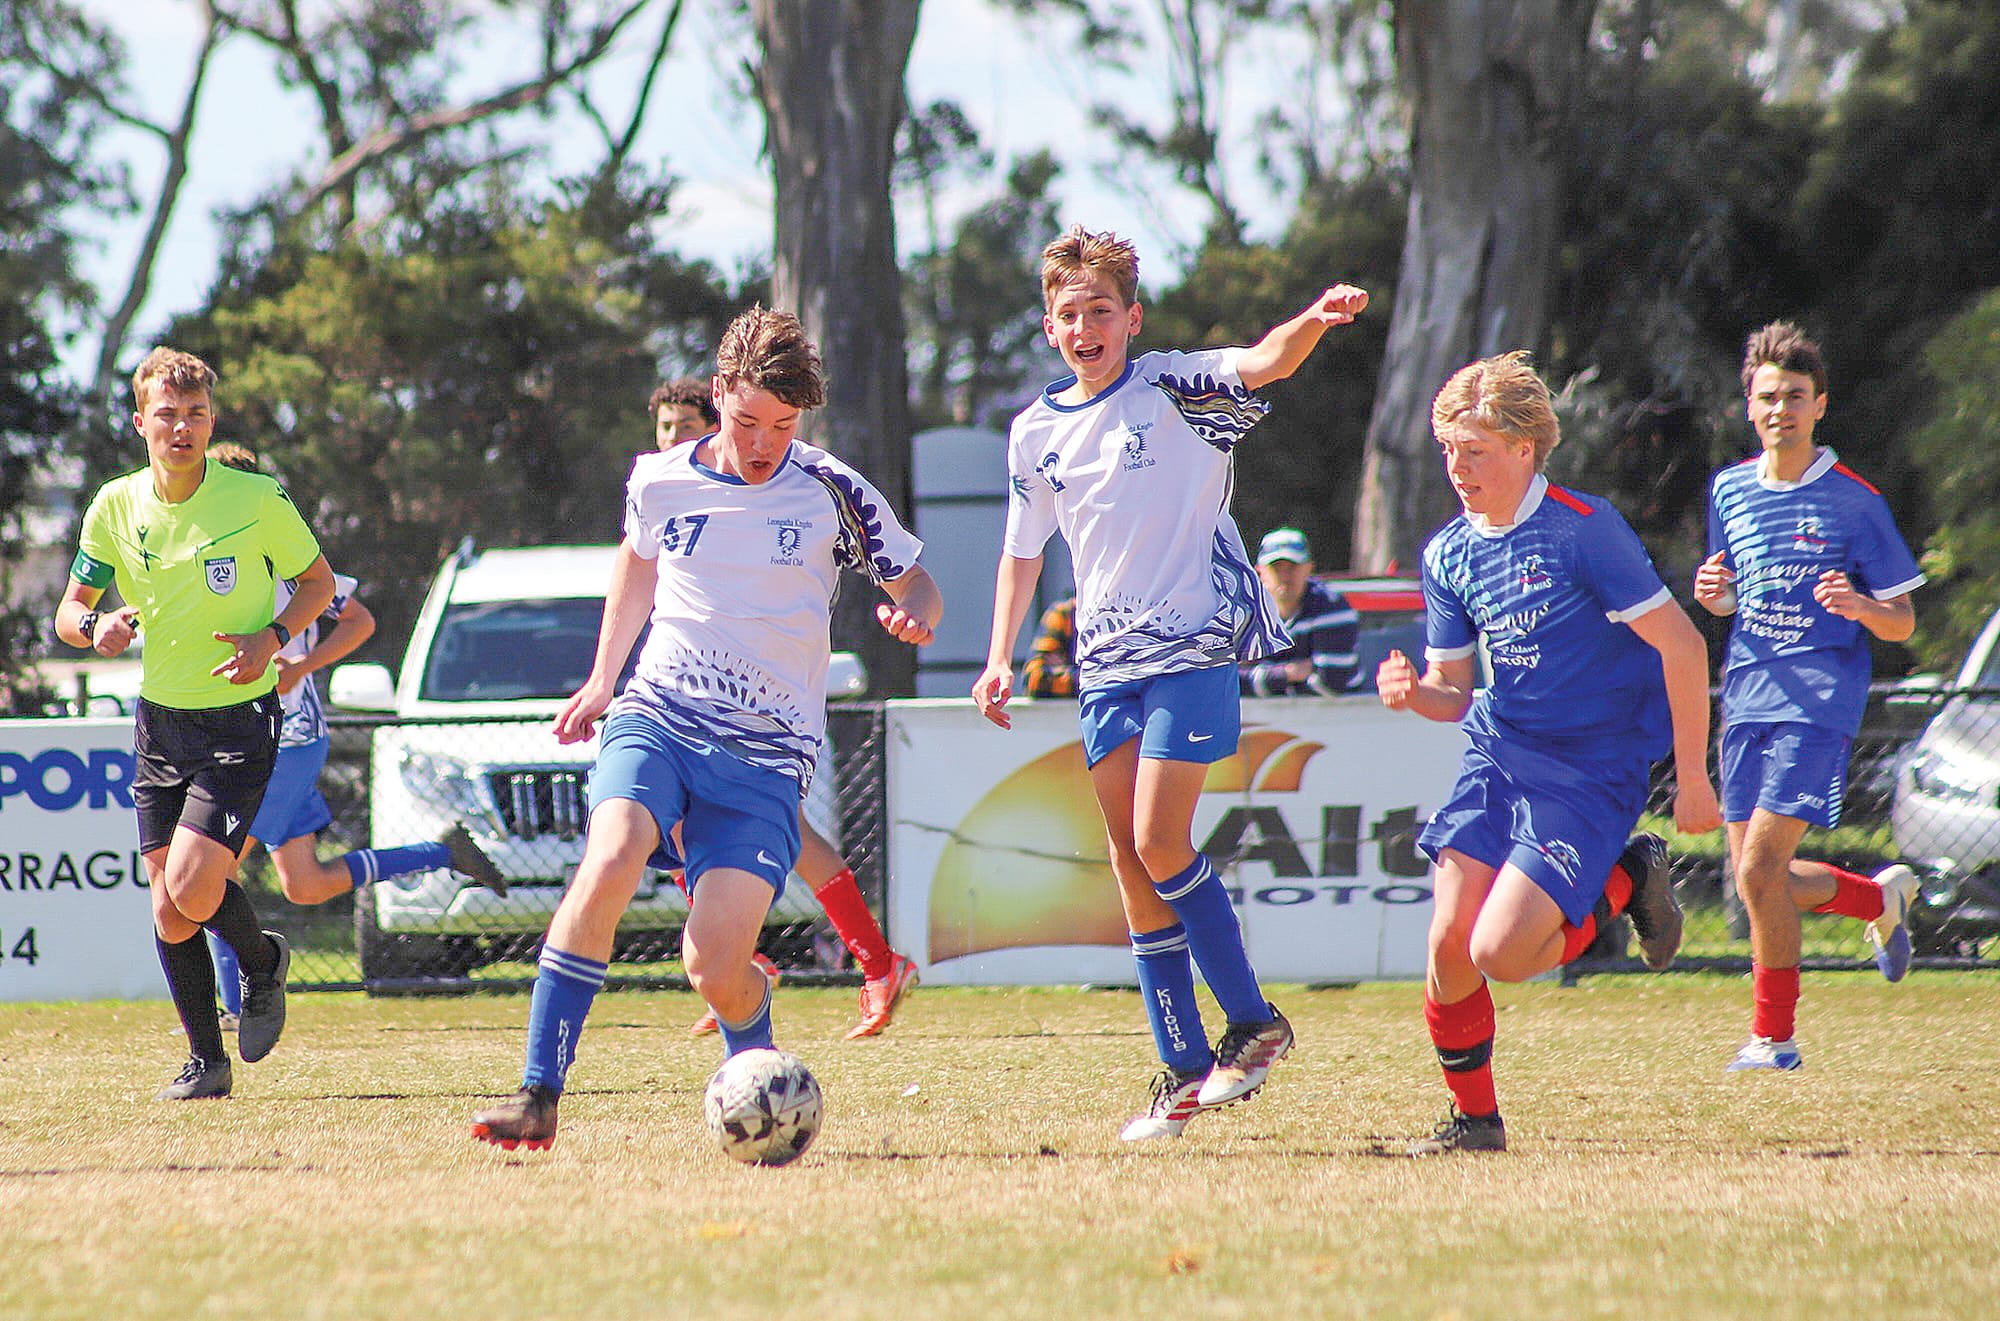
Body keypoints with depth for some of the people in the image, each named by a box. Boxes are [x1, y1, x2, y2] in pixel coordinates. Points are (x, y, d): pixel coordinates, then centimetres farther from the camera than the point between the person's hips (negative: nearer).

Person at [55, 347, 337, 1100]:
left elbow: (319, 581, 3)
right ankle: (206, 1062, 17)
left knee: (192, 887, -18)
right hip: (160, 721, 4)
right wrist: (96, 628, -16)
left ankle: (262, 960, 15)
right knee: (168, 910, 2)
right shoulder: (116, 507, -1)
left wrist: (272, 639, -15)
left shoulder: (256, 499, -10)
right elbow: (71, 610, 8)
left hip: (240, 722, -4)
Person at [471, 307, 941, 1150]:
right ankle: (538, 1097, -27)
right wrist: (602, 679, 27)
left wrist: (911, 616, -15)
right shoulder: (659, 482, 5)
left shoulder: (830, 494, -1)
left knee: (714, 969, -14)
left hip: (766, 754, -2)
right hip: (656, 716, 2)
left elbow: (917, 587, 9)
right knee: (609, 863, -30)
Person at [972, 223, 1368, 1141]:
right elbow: (1022, 551, 21)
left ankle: (1252, 1023, 1)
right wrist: (1000, 657, 9)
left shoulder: (1174, 388, -5)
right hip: (1105, 661, 6)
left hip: (1193, 646, -6)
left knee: (1160, 844, -15)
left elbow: (1262, 363, -23)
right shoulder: (1036, 431, 10)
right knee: (1131, 861, 3)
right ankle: (1184, 1070, 9)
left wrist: (1314, 322, -45)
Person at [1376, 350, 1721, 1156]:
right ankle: (1473, 1119, 11)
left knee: (1501, 952, -17)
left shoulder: (1583, 530, -16)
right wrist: (1412, 694, -12)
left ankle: (1627, 885, 11)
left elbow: (1680, 645, -13)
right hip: (1497, 752, 6)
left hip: (1592, 771, -6)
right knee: (1450, 942, -8)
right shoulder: (1449, 554, 5)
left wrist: (1693, 779, -12)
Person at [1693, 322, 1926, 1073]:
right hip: (1747, 699, 6)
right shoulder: (1729, 490, 9)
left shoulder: (1853, 502, -6)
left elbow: (1902, 623, -1)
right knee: (1757, 880, 7)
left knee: (1759, 872, -15)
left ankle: (1773, 1035, 0)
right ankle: (1881, 898, 35)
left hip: (1818, 703, -6)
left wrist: (1861, 608, -24)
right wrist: (1712, 593, -2)